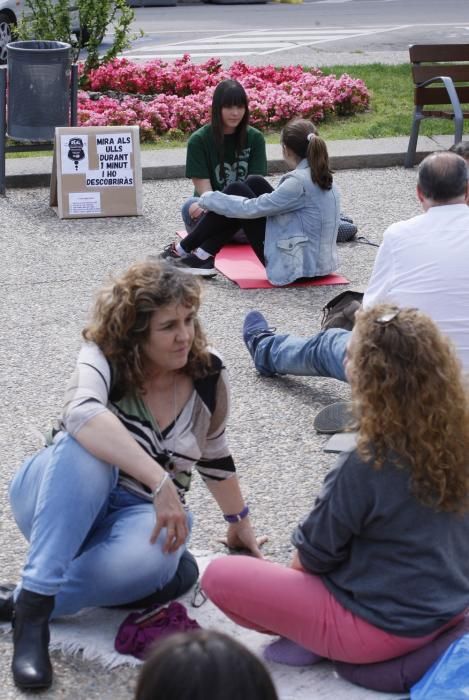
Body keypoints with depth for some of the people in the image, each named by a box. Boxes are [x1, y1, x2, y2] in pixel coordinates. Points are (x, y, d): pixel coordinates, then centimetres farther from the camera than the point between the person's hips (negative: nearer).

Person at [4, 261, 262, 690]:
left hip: (139, 517, 2)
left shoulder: (208, 375, -4)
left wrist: (239, 522, 25)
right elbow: (82, 414, -41)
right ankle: (35, 604, -43)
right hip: (60, 507, -2)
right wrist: (160, 481, -49)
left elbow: (213, 453, 15)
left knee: (151, 559, -38)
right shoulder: (103, 357, -17)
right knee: (87, 447, -39)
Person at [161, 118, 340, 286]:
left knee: (238, 191, -1)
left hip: (293, 265, -8)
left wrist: (208, 199, -2)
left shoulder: (299, 182, -20)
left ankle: (182, 250, 12)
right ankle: (203, 255, 10)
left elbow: (250, 208, -16)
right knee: (255, 183, 11)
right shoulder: (322, 176, 6)